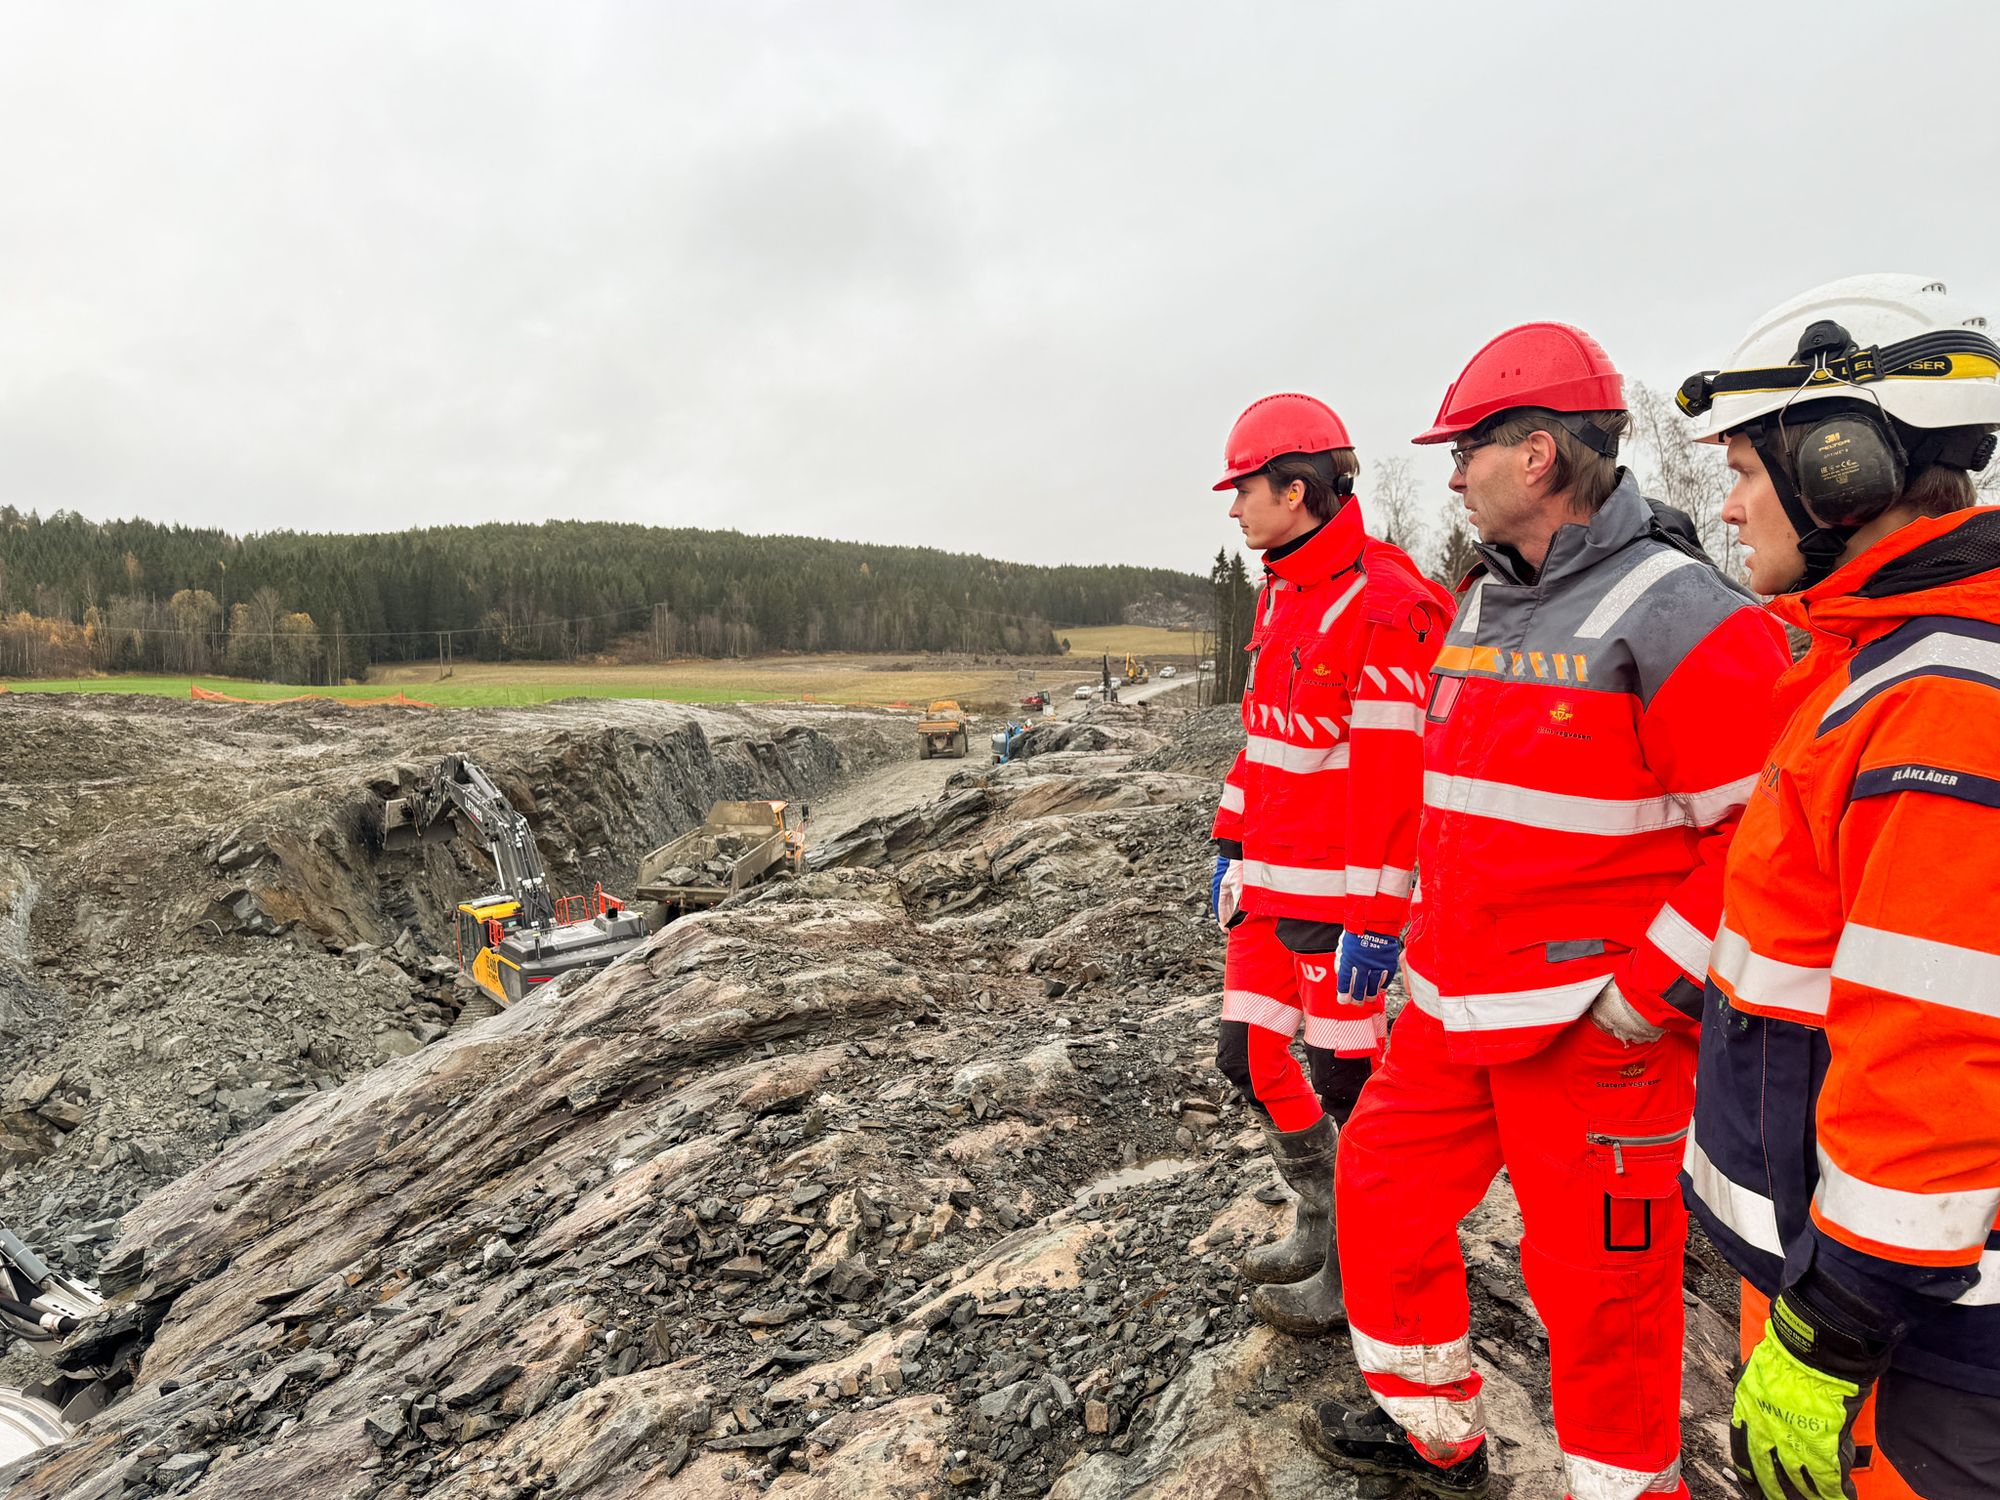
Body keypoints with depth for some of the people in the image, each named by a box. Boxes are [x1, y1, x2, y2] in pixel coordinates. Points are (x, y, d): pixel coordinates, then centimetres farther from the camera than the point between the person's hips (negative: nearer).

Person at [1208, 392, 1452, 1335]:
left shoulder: (1381, 607, -18)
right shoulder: (1283, 595, 12)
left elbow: (1393, 777, -21)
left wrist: (1374, 920, -21)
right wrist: (1231, 841, 18)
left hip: (1338, 899, -9)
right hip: (1269, 885, 9)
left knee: (1347, 1081, 5)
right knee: (1251, 1059, 16)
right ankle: (1324, 1221, 37)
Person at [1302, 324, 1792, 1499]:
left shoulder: (1680, 612, -15)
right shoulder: (1480, 608, 10)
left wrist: (1651, 991, -18)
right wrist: (1421, 922, 18)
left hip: (1599, 1026, -8)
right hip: (1458, 1005, 8)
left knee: (1599, 1280, 6)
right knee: (1384, 1188, 17)